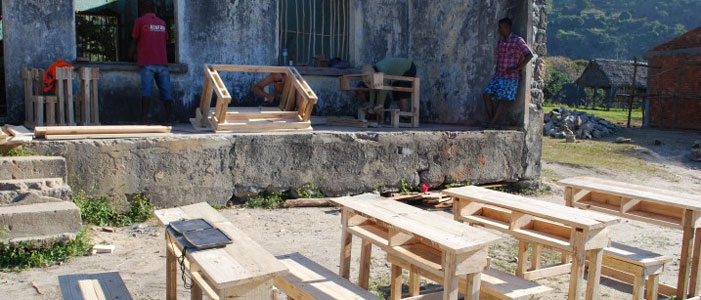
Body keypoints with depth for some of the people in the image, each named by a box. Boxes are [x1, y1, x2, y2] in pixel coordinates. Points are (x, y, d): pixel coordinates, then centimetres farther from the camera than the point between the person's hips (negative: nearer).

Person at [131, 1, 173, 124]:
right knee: (166, 92, 1)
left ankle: (144, 118, -20)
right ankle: (169, 119, -5)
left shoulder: (140, 21, 8)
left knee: (146, 90, -9)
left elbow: (135, 42, 13)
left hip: (147, 63, -3)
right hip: (162, 63, 3)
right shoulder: (162, 23, 19)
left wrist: (131, 57, 28)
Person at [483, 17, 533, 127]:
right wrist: (496, 69, 9)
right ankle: (491, 121, -1)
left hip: (510, 77, -7)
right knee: (487, 94, -5)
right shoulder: (500, 41, 13)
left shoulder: (518, 41, -8)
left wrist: (517, 68, -14)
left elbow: (529, 55, -13)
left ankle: (491, 125, -13)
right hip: (498, 76, 7)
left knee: (502, 100, -10)